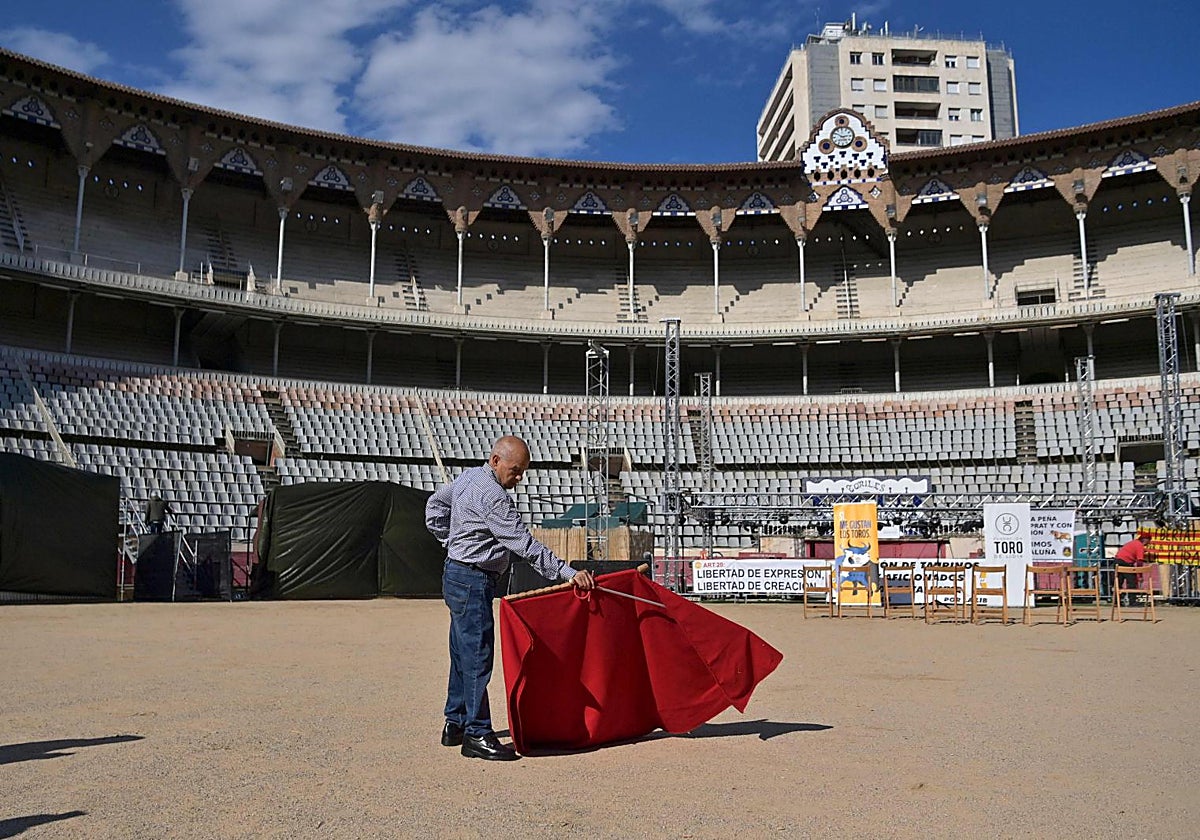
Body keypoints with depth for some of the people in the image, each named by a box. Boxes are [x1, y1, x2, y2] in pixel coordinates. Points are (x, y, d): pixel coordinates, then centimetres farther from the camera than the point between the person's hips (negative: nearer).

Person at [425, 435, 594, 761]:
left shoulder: (468, 477, 10)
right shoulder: (491, 496, -21)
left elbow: (435, 505, 25)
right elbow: (525, 545, -26)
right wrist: (568, 573, -26)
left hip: (457, 575, 11)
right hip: (472, 581, -11)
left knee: (463, 654, 16)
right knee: (478, 657, -7)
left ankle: (454, 724, 25)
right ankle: (477, 734, -3)